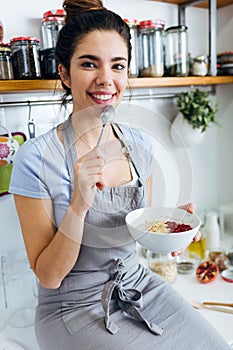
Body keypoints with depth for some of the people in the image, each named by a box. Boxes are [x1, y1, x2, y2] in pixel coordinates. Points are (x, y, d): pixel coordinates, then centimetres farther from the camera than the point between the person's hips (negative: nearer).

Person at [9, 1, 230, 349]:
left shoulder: (141, 144, -4)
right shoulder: (36, 159, -20)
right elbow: (49, 275, -15)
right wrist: (78, 205, -30)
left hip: (139, 285, 5)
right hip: (74, 305, -4)